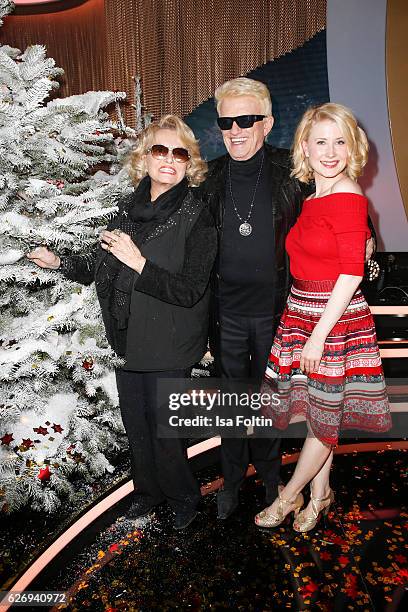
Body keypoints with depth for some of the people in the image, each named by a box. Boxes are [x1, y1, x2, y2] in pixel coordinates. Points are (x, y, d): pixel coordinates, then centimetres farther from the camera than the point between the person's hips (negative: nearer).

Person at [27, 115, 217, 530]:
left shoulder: (196, 218, -13)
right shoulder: (130, 208, 4)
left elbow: (189, 291, -20)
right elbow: (103, 266, 15)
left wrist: (139, 263, -25)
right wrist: (58, 262, 8)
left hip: (168, 346, -5)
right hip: (128, 338, 6)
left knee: (161, 424, 5)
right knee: (134, 419, 18)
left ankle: (183, 496, 35)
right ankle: (149, 488, 44)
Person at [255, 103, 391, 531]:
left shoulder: (348, 198, -14)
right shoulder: (314, 198, 9)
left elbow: (352, 273, -17)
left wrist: (319, 335, -18)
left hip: (335, 321, -7)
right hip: (302, 316, 7)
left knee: (324, 414, 9)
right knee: (319, 410, 17)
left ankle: (288, 496, 27)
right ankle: (319, 494, 36)